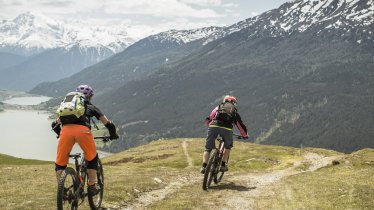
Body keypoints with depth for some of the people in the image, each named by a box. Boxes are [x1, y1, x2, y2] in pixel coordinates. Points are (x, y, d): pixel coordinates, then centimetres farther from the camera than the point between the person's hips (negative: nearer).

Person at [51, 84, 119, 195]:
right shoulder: (91, 107, 30)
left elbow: (55, 124, 33)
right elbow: (108, 123, 30)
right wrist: (113, 135, 48)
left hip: (66, 130, 2)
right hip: (82, 130, -1)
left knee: (60, 163, 15)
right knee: (92, 158, 22)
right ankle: (92, 186, 22)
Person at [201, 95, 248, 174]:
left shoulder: (218, 107, 30)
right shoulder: (234, 112, 28)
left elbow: (207, 120, 32)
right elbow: (241, 125, 32)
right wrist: (245, 135, 48)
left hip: (213, 126, 1)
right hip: (226, 128, 0)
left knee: (208, 148, 12)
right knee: (228, 146, 26)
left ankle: (204, 166, -4)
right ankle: (223, 165, 17)